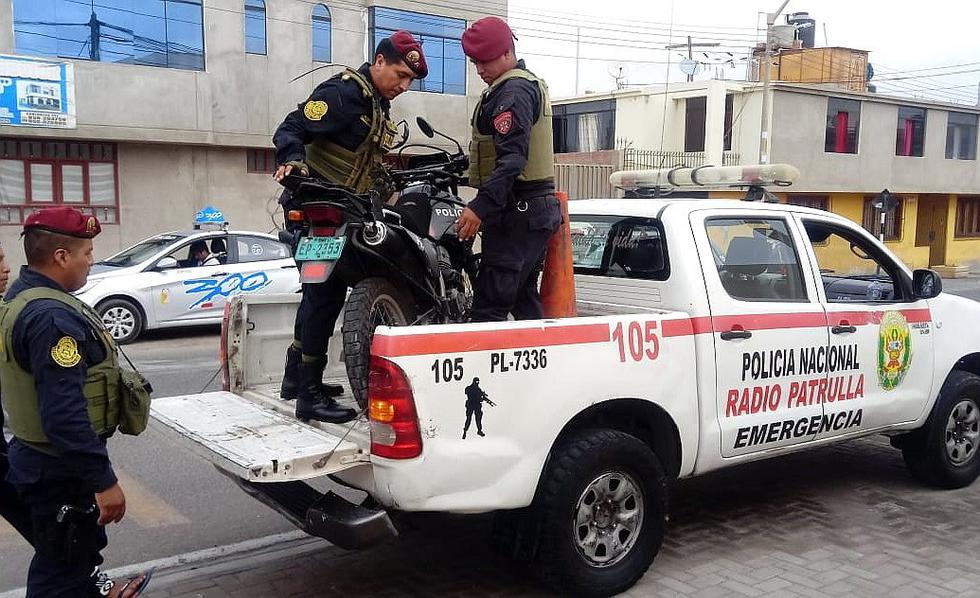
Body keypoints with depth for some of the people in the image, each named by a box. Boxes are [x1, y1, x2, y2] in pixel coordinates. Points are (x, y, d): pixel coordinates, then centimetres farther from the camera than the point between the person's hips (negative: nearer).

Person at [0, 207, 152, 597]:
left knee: (83, 542, 29)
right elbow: (64, 414, -32)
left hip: (41, 457, 10)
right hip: (60, 470, -10)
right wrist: (104, 481, -27)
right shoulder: (51, 317, -28)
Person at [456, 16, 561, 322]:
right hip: (538, 208, 11)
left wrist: (481, 206, -32)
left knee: (489, 307, -13)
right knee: (524, 298, 15)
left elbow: (512, 157, -25)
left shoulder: (513, 90, -12)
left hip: (517, 211, -11)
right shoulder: (531, 83, 22)